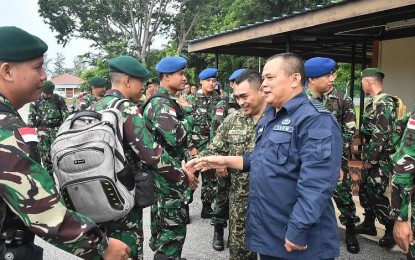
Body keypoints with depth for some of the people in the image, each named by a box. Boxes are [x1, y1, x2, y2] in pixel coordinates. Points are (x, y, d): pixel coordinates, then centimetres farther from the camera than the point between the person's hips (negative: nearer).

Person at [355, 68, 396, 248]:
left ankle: (392, 231, 10)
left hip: (379, 160, -10)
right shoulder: (374, 103, 12)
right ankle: (369, 224, 30)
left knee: (376, 195, -4)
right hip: (371, 158, 10)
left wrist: (371, 159, -18)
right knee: (364, 191, 16)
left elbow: (381, 136, -23)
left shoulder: (384, 104, -18)